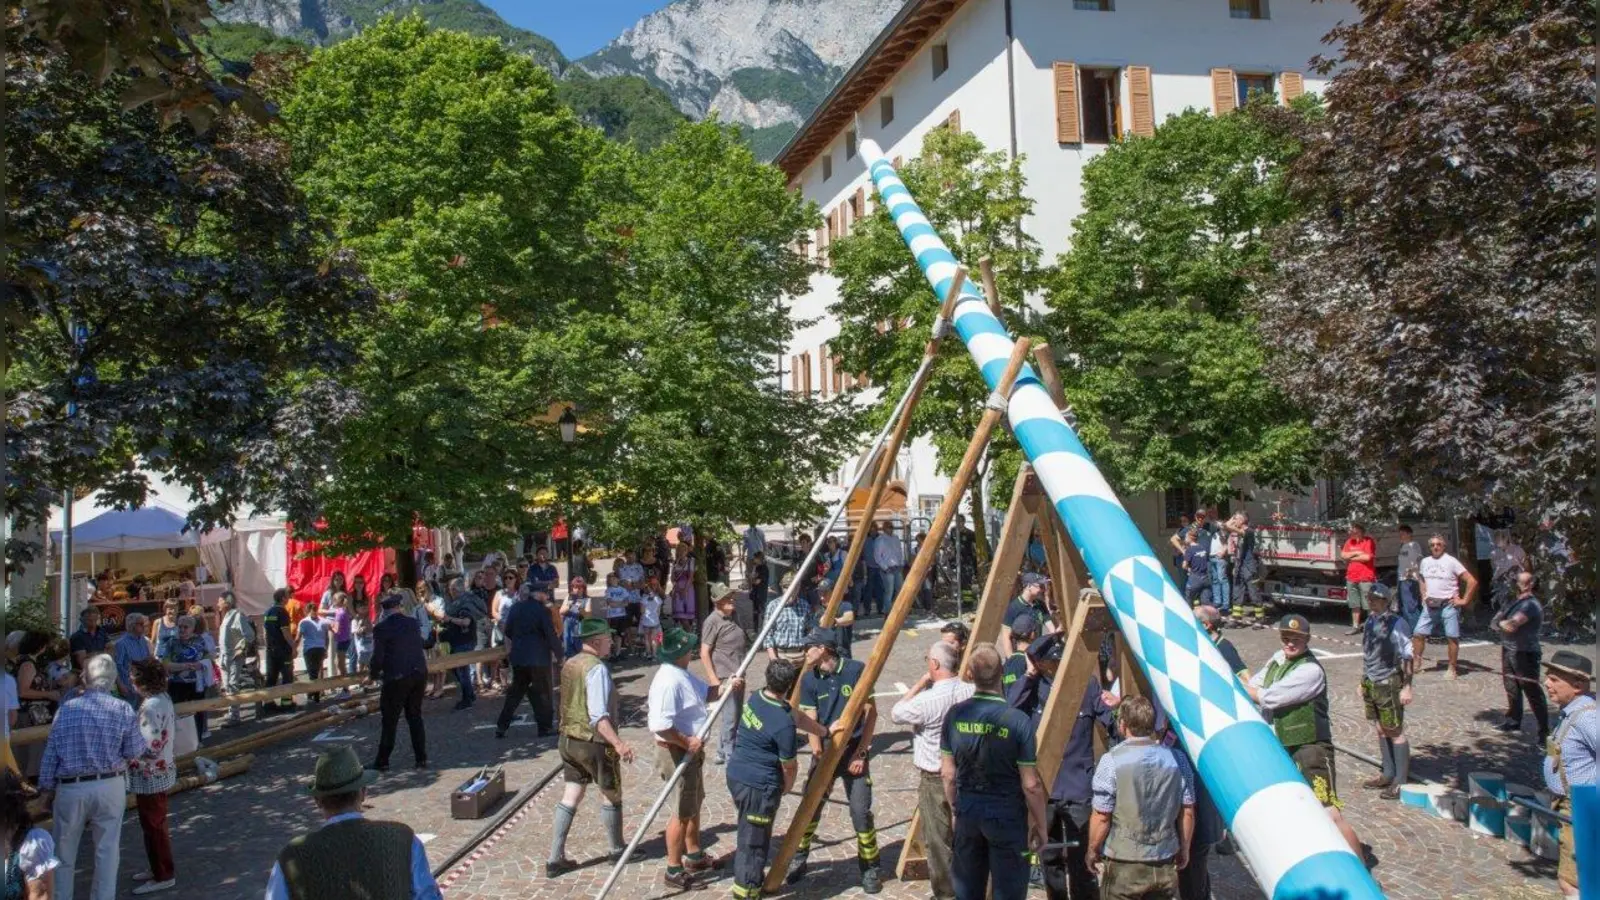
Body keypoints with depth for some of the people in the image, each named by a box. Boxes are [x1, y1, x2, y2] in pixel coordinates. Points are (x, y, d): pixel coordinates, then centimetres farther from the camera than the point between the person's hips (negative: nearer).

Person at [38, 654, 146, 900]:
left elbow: (50, 753, 1)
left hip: (70, 788, 1)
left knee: (64, 853, 17)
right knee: (107, 851, 11)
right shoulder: (123, 709, -6)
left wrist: (47, 789, 10)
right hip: (110, 787, -1)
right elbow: (134, 752, -4)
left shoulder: (66, 708, -2)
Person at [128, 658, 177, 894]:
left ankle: (163, 876, 15)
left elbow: (149, 748, -27)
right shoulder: (163, 698, 3)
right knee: (155, 824, 22)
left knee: (153, 826, 4)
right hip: (161, 771, 10)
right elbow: (174, 728, 13)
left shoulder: (150, 707, -26)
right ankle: (159, 868, 35)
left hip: (150, 776, -10)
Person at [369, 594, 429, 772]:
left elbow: (378, 656, -10)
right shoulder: (413, 622, 4)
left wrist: (374, 675, 8)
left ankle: (382, 761, 11)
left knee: (389, 721, 5)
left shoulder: (381, 628, -9)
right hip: (419, 674, 5)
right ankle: (421, 758, 17)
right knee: (415, 717, 14)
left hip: (396, 678, -5)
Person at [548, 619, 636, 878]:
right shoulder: (597, 668, -22)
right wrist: (618, 743, -37)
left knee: (570, 797, 10)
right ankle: (617, 850, 27)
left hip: (569, 739, 7)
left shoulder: (569, 664, 5)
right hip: (594, 743, -7)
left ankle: (555, 858, 9)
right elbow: (599, 715, -30)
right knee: (612, 796, 12)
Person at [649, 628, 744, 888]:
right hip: (677, 753, -11)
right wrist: (686, 742, -24)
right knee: (683, 812, 1)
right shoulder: (669, 681, -28)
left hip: (691, 750, 11)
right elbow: (660, 726, -34)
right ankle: (674, 870, 13)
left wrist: (726, 687, -4)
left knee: (694, 805, 23)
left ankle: (694, 856, 38)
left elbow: (704, 693, 15)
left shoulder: (681, 674, 5)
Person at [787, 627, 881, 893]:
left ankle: (870, 870, 12)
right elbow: (811, 722, -5)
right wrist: (820, 762, -13)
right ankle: (798, 861, 24)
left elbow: (871, 713, -8)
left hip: (853, 751, -3)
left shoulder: (856, 670, -13)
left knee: (861, 812, -6)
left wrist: (860, 754, -10)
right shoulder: (809, 680, -5)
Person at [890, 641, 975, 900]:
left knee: (938, 839, 6)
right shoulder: (973, 692, -6)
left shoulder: (927, 700, -22)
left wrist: (919, 684, -4)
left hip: (935, 778, -6)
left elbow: (895, 714, -6)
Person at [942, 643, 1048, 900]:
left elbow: (948, 775, 0)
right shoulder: (1018, 721, -19)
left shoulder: (955, 714, -9)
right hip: (1007, 816, -4)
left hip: (967, 814, 4)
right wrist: (1040, 825, 1)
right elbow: (1031, 785, -13)